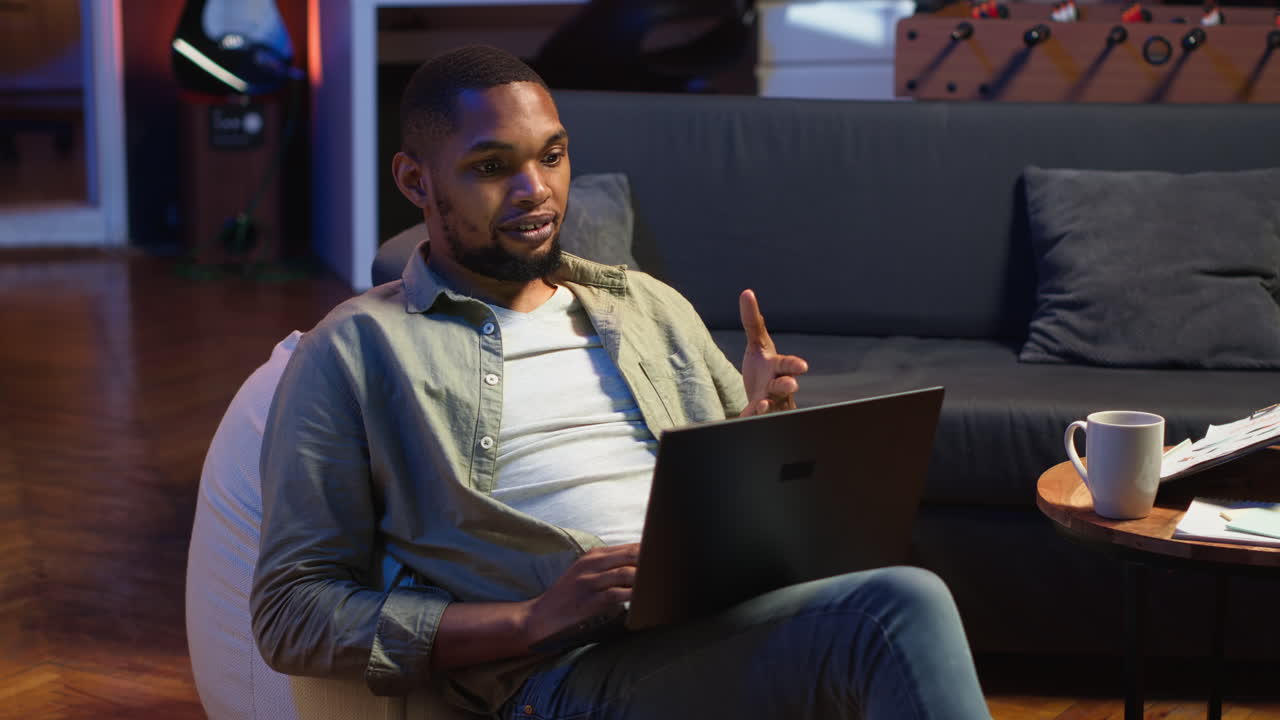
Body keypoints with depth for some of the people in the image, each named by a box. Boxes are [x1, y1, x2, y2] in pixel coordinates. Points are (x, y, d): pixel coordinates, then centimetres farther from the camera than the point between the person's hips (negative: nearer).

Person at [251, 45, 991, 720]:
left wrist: (761, 425, 3)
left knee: (903, 600, -32)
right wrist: (533, 621, -11)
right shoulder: (359, 349, 7)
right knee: (899, 607, -31)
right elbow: (291, 614, 1)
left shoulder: (649, 306, 23)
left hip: (737, 613, 5)